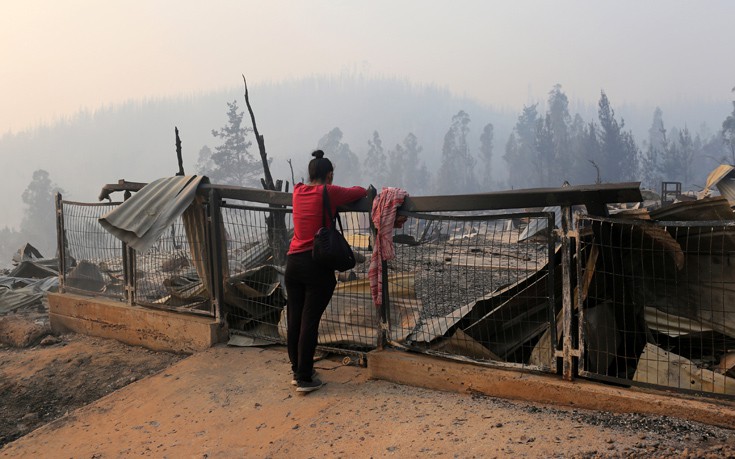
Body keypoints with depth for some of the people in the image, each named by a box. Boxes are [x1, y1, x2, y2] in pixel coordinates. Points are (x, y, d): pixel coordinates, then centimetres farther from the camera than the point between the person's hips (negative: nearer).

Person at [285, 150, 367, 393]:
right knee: (309, 323, -1)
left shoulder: (298, 191, 9)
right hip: (318, 265, -6)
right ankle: (304, 379, 5)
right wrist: (359, 189, 27)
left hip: (293, 262, 6)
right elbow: (360, 191, 6)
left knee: (294, 320, 11)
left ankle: (297, 371, 23)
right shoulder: (329, 193, -7)